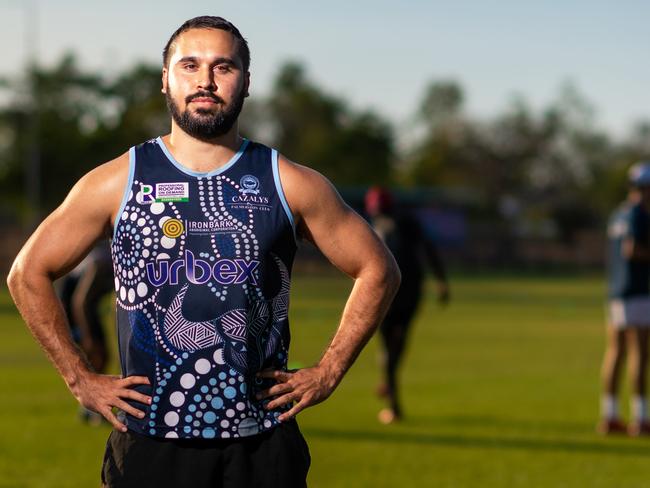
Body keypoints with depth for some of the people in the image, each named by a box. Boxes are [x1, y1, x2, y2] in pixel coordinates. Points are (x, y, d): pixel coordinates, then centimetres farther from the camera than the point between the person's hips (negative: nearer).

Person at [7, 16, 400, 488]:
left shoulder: (290, 184, 3)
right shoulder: (115, 183, 2)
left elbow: (378, 271, 11)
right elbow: (28, 274, 10)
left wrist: (327, 374, 5)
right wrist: (81, 379, 5)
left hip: (262, 447, 0)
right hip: (150, 444, 0)